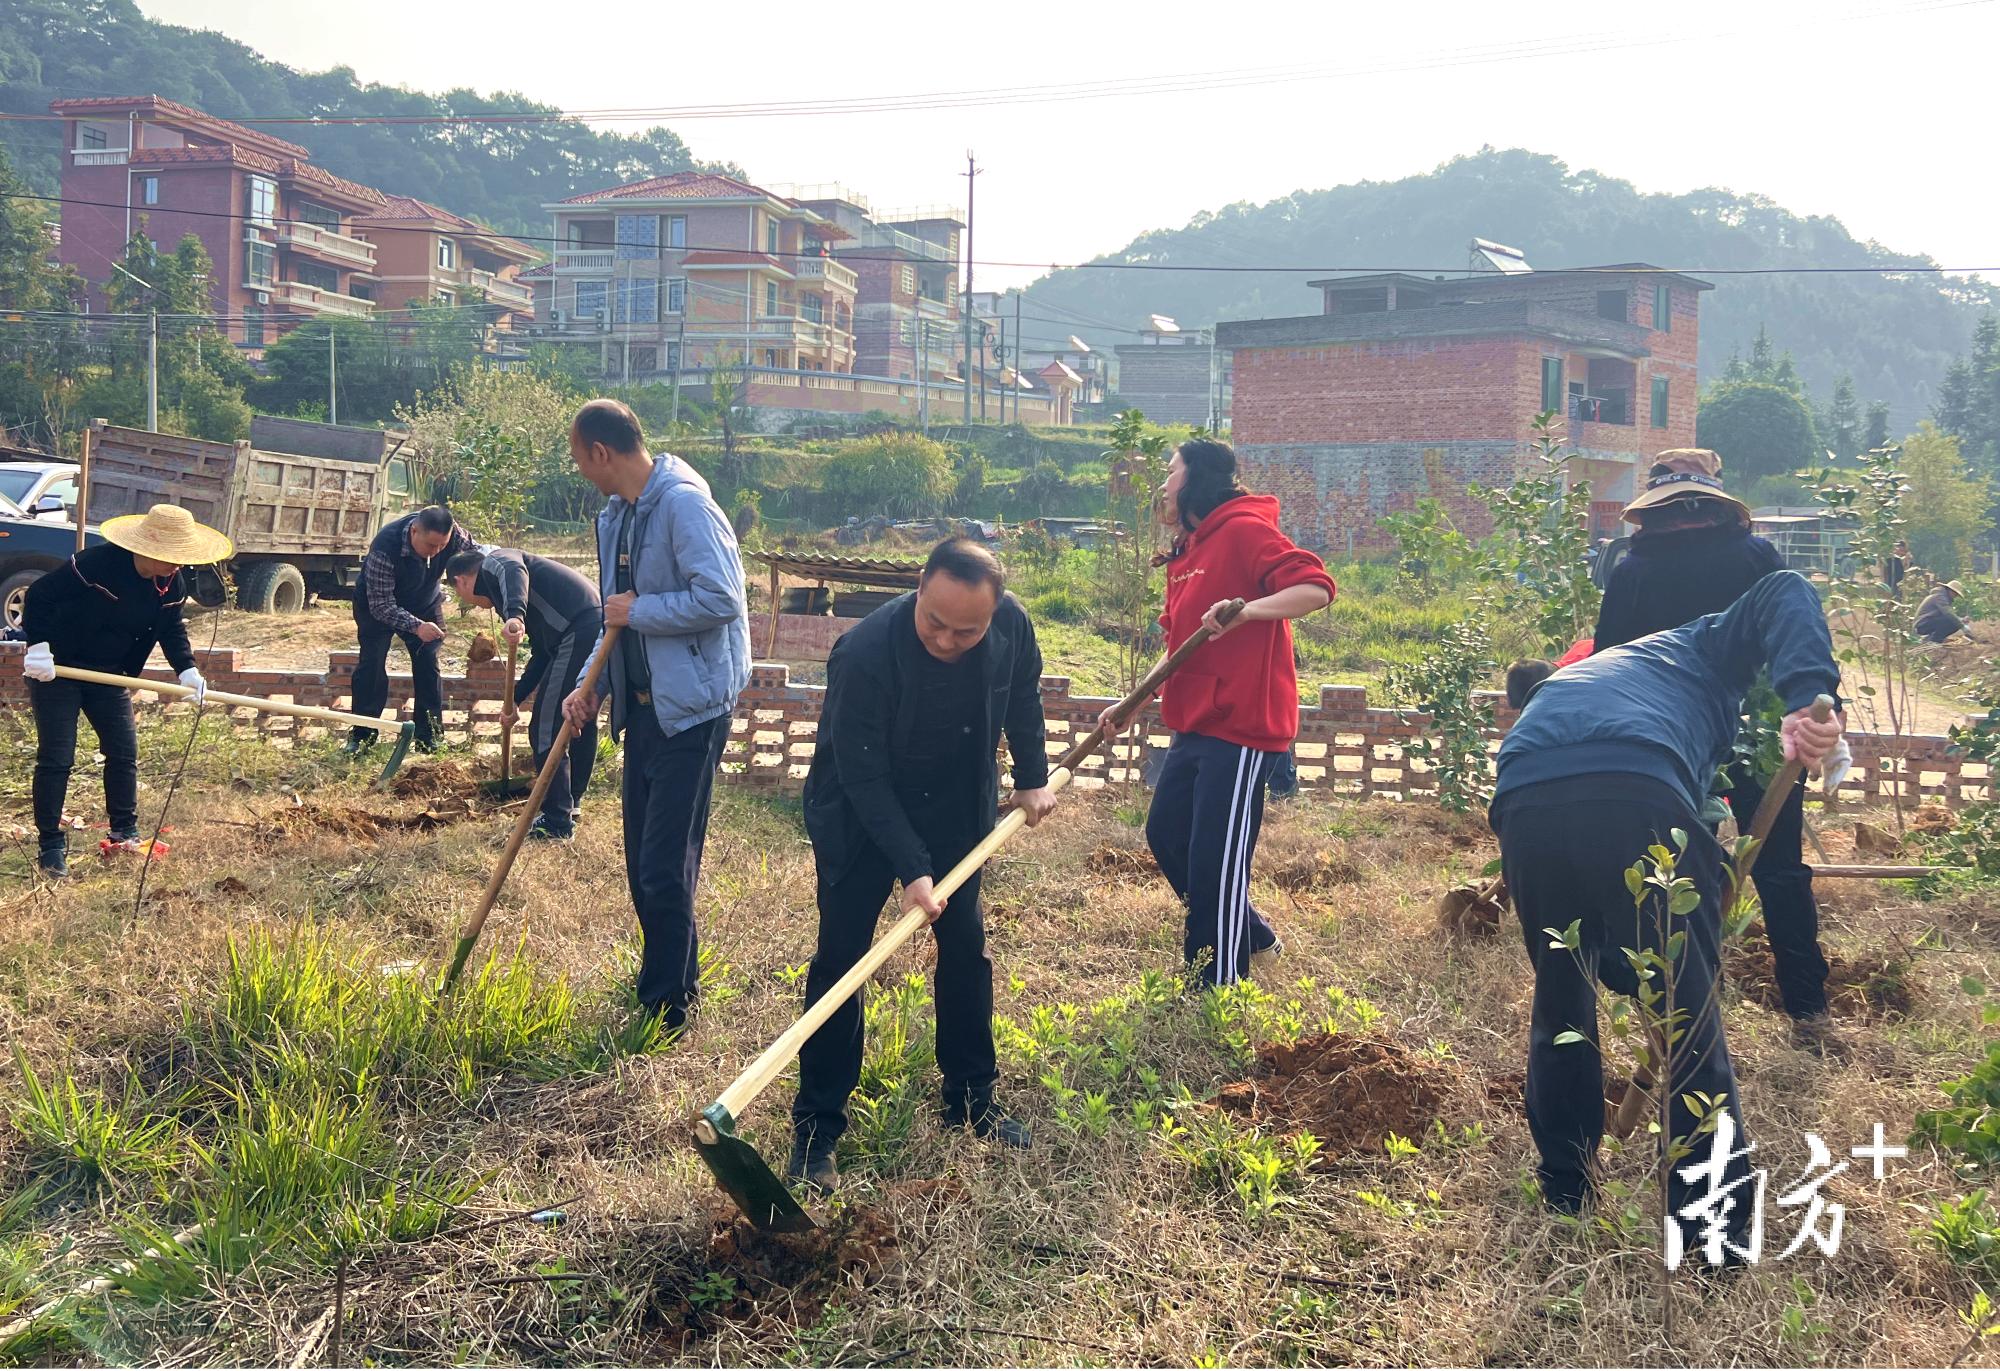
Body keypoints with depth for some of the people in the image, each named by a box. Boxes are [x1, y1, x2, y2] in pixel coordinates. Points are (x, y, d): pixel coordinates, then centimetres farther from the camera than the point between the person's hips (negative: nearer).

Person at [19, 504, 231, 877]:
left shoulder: (172, 583, -7)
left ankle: (124, 833, 18)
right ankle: (50, 845, 3)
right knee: (56, 759, -5)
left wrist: (187, 670, -10)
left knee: (124, 751, 5)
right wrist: (39, 645, -27)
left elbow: (172, 629, 5)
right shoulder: (95, 563, -26)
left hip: (109, 675, 6)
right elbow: (40, 596, -20)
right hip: (56, 669, -6)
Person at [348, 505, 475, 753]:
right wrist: (416, 627, -46)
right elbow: (381, 605, -34)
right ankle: (362, 737, -2)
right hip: (377, 604, -4)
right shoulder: (384, 549, -40)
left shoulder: (451, 533, -29)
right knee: (371, 664, -11)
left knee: (429, 663, -4)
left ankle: (430, 738, 3)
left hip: (424, 602, 4)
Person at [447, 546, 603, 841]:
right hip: (601, 624, 10)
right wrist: (514, 699, 30)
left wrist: (514, 615, -38)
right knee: (583, 723, 25)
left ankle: (557, 824, 2)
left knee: (545, 729, -2)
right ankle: (570, 803, 42)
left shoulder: (493, 564, 7)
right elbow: (542, 652, 32)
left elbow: (514, 573, -21)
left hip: (580, 631, -10)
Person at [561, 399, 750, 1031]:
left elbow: (721, 599, -24)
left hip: (691, 707, -9)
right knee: (643, 863, 15)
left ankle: (667, 1009, 5)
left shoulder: (684, 505, -16)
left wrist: (639, 612, -14)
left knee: (665, 867, -6)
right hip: (643, 705, 9)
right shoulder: (615, 517, 13)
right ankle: (670, 982, 30)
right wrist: (590, 684, 9)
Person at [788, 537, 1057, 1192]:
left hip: (955, 812, 5)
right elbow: (863, 776, -29)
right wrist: (911, 868, -31)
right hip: (858, 816, -5)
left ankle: (971, 1100, 24)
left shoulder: (1012, 626, -19)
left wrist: (1033, 779, 7)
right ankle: (817, 1129, 3)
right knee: (840, 958, -6)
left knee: (966, 947, 9)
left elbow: (1023, 696, 5)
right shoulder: (864, 653, -34)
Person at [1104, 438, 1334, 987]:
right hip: (1196, 725, 10)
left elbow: (1316, 587, -23)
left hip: (1241, 725, -10)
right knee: (1166, 834, 16)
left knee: (1216, 857, -5)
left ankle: (1216, 987, 7)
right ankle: (1251, 935, 32)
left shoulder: (1244, 531, -12)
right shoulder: (1186, 552, 16)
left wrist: (1247, 610, -35)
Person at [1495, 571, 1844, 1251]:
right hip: (1638, 796, -4)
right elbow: (1784, 595, 12)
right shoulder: (1703, 647, 35)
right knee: (1689, 1016, 9)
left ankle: (1563, 1191, 36)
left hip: (1524, 806, 5)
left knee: (1561, 998, 27)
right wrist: (1809, 697, -5)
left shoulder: (1562, 683, 46)